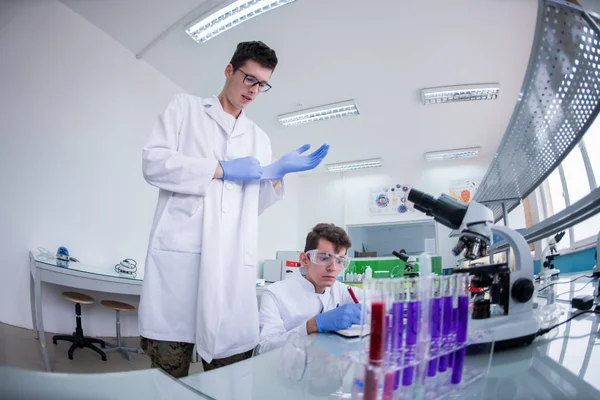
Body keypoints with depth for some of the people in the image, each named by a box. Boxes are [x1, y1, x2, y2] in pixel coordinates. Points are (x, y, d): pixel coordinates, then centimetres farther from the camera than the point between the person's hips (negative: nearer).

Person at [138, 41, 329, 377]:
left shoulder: (259, 138, 23)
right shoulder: (185, 107, 16)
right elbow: (154, 162, 0)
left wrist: (278, 173, 2)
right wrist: (222, 169, -6)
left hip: (235, 265, 3)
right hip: (180, 254, -2)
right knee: (168, 379, 3)